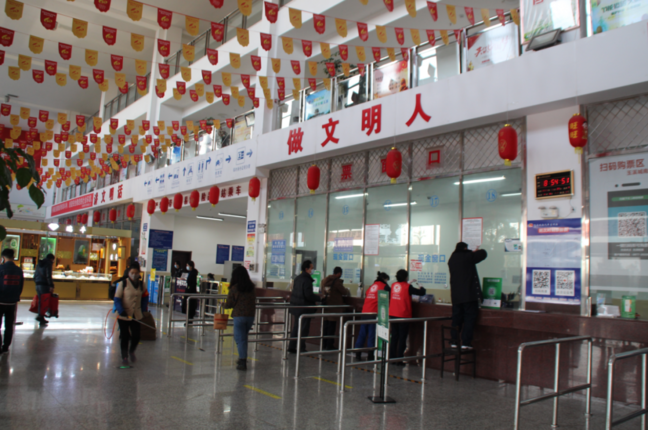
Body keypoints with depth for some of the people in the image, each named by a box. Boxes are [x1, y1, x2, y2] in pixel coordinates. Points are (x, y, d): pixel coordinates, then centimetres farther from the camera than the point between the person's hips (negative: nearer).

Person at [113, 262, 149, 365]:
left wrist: (143, 310, 8)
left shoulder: (141, 284, 3)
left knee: (136, 336, 1)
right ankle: (124, 357, 22)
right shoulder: (123, 284, -9)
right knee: (124, 337, 4)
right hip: (123, 315, -3)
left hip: (137, 315, 3)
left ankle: (132, 351, 31)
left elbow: (145, 297, 15)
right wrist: (121, 311, -21)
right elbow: (117, 298, -10)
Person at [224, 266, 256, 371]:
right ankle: (243, 358, 22)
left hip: (239, 316, -5)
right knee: (243, 337, 20)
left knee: (240, 338, 1)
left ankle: (242, 362, -2)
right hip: (251, 315, 5)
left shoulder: (234, 288, -9)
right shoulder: (252, 287, 5)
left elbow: (229, 304, -6)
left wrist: (224, 304, 14)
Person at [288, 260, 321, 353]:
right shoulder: (307, 280, -17)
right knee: (304, 329, 0)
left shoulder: (298, 278, 12)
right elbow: (309, 295, -23)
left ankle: (292, 347, 19)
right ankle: (301, 348, 4)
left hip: (296, 306, 9)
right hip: (304, 308, -9)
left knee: (296, 327, 15)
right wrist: (319, 298, -8)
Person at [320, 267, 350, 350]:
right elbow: (344, 292, -8)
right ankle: (329, 346, 3)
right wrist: (348, 292, 14)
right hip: (334, 307, -7)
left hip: (326, 305, 7)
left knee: (325, 325, 14)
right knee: (332, 326, 0)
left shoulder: (325, 280, 7)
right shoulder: (337, 281, -17)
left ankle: (324, 344, 20)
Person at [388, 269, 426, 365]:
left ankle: (391, 358, 17)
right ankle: (399, 360, 3)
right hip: (403, 316, -5)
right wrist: (421, 288, 15)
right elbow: (422, 293, -6)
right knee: (402, 338, 3)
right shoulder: (408, 287, -10)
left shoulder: (393, 285, 5)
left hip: (392, 315, 5)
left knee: (394, 337, 14)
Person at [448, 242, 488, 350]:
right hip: (469, 294, -6)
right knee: (469, 317, -1)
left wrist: (472, 252, 33)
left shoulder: (452, 259, 10)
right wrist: (476, 251, 25)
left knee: (456, 317, 11)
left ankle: (454, 341, 12)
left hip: (456, 295, 6)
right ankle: (466, 342, -6)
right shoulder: (468, 257, -7)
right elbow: (483, 254, 3)